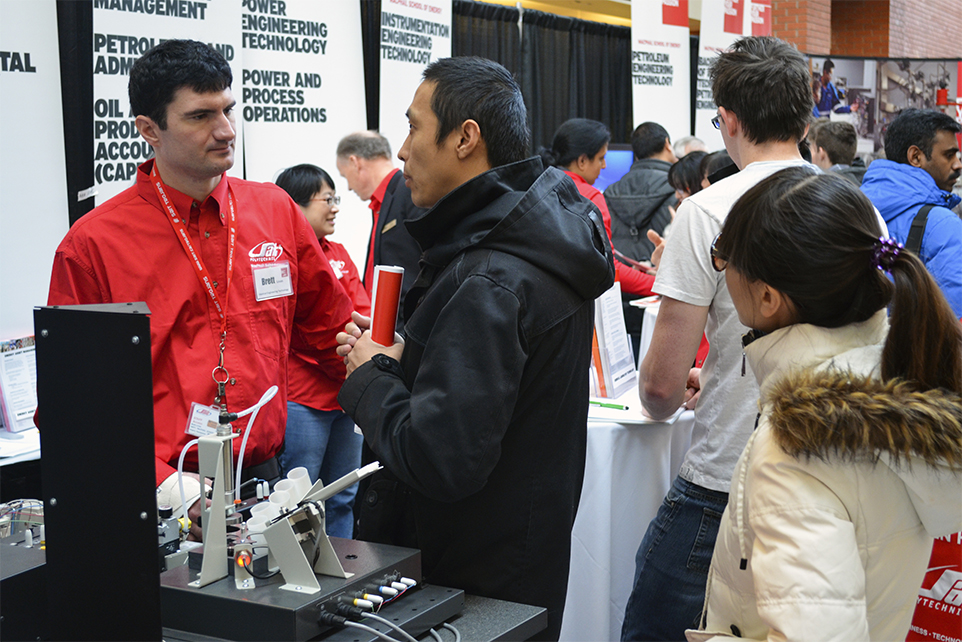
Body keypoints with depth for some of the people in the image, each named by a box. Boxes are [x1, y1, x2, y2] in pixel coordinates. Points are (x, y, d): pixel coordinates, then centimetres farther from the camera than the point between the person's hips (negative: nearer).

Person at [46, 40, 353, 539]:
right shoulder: (93, 243, -6)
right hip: (152, 501, -3)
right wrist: (167, 488, -19)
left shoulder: (275, 211, 6)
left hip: (262, 478, 3)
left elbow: (329, 330, 15)